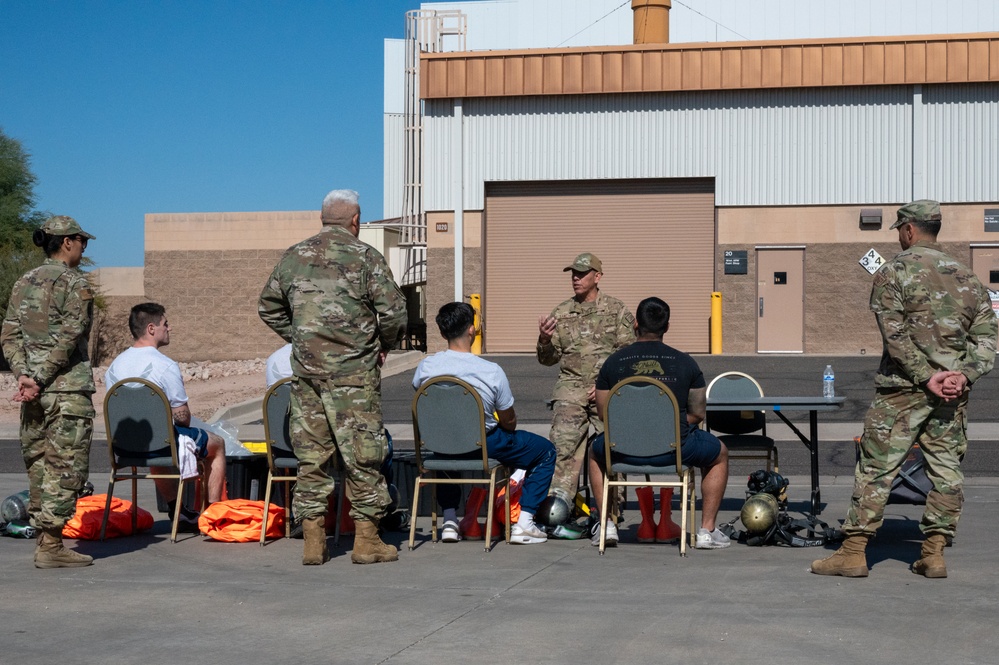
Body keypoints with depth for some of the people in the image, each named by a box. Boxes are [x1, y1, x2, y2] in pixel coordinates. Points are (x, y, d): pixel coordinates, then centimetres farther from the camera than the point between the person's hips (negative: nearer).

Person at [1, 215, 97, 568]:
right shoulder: (75, 283, -8)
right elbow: (67, 338, -16)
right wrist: (40, 380, -13)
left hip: (35, 392, 7)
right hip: (68, 389, -7)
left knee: (38, 465, 13)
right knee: (64, 467, -4)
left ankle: (44, 538, 18)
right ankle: (51, 545, -5)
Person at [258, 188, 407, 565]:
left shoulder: (294, 257, 9)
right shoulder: (365, 257, -5)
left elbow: (268, 307, 16)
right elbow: (393, 311, -10)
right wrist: (385, 345, 8)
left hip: (306, 368, 4)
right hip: (353, 371, -4)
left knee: (310, 454, 8)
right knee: (362, 453, 3)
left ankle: (313, 542, 11)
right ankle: (366, 540, 7)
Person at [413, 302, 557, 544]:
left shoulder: (425, 367, -12)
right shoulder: (491, 372, -20)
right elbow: (509, 421, -8)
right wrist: (509, 429, 16)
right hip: (484, 446, -3)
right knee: (545, 450, 17)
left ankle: (449, 520, 32)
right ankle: (524, 524, 9)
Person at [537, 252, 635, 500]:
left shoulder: (616, 310, 8)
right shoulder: (561, 313, 15)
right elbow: (548, 359, 16)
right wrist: (544, 340, -6)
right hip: (570, 386, 1)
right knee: (563, 440, -17)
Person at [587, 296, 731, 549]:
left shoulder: (613, 362, 0)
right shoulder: (685, 363, -1)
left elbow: (603, 412, 7)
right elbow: (698, 413, 3)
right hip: (675, 449, -1)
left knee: (596, 452, 37)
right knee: (719, 454, 30)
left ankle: (607, 526, 31)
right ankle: (707, 531, 25)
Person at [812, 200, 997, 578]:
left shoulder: (893, 273, -4)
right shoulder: (966, 277, 12)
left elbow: (896, 336, -14)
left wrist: (926, 377, -13)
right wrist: (964, 375, -6)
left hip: (903, 390, -4)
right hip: (952, 392, 5)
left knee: (876, 467, -1)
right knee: (946, 469, 9)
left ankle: (854, 551, 0)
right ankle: (934, 553, 9)